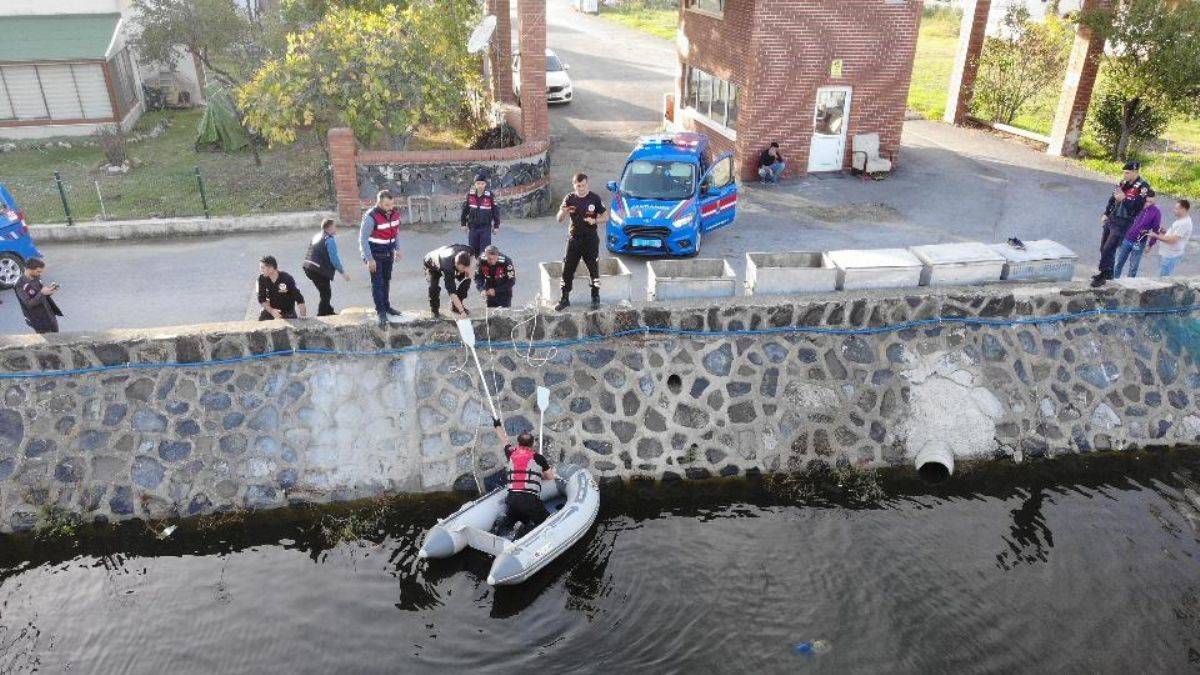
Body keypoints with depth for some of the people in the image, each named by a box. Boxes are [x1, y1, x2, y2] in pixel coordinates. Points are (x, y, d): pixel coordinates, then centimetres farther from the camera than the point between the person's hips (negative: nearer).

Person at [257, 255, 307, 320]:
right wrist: (271, 310, -24)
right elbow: (262, 299, -6)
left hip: (288, 312, -2)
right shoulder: (262, 279, -10)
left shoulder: (287, 278, -20)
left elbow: (299, 298, -18)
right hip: (271, 309, 2)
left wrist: (302, 315, -27)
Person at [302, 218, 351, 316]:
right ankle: (321, 315, 2)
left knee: (325, 292, 22)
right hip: (319, 271, -9)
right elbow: (334, 258, -14)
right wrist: (343, 272, -7)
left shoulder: (317, 236, 16)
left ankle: (328, 311, 35)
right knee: (326, 294, 0)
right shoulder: (330, 239, -12)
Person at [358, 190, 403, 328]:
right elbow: (363, 239, -20)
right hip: (374, 253, -6)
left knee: (386, 280, 17)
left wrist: (397, 249, 11)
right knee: (377, 282, -6)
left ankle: (386, 306, 30)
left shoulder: (395, 213, -4)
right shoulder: (371, 216, -23)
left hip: (388, 252, 6)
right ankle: (381, 311, -2)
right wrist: (369, 259, -21)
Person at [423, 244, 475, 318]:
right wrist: (462, 311, -47)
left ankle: (455, 307, 6)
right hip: (432, 264, -5)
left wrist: (469, 269, -18)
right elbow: (452, 292, -46)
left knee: (466, 280, -11)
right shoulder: (447, 268, -47)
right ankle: (434, 310, -2)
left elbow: (473, 253, -5)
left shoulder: (467, 250, -34)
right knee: (434, 287, -28)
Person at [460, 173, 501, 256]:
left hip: (486, 228, -3)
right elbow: (464, 210, 9)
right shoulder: (470, 195, -1)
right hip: (472, 227, 3)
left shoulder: (490, 196, -7)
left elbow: (496, 211, -1)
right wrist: (463, 223, 9)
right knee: (473, 249, 11)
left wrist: (496, 226, 0)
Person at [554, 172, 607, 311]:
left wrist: (595, 221, -18)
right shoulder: (569, 198, 1)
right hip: (574, 238, 2)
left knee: (594, 269, 2)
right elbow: (559, 219, 2)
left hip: (591, 239, -2)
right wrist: (563, 211, -20)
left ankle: (596, 298, 15)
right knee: (567, 270, 0)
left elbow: (606, 217, 2)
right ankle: (565, 299, 10)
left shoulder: (595, 198, -3)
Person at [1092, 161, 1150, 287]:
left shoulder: (1143, 186, -13)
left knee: (1108, 249, -13)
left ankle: (1102, 276, -7)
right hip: (1111, 219, 8)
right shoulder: (1123, 182, 9)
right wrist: (1106, 214, 16)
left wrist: (1124, 199, -21)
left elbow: (1138, 206, -20)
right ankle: (1108, 272, 28)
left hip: (1124, 222, -8)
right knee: (1103, 247, 13)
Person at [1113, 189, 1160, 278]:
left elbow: (1156, 230, -3)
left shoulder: (1156, 212, -6)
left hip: (1139, 244, -2)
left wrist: (1150, 244, -4)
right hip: (1126, 239, 2)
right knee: (1119, 263, 10)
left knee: (1133, 268, 6)